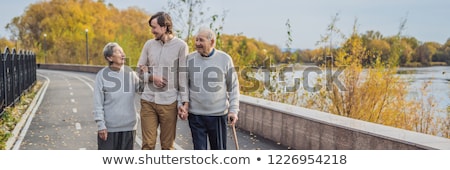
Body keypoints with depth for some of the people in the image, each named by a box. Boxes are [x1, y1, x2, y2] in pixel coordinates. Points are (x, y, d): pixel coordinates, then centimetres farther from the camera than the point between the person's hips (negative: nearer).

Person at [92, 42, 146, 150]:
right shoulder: (102, 75, -5)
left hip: (128, 125, 3)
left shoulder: (130, 73, 4)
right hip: (109, 126, -3)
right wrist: (101, 125, -10)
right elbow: (98, 103, -6)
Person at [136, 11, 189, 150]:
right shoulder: (149, 44, 7)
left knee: (167, 145, 8)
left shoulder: (181, 46, -4)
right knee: (148, 144, 5)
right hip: (148, 101, 3)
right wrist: (152, 77, -8)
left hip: (169, 102, -3)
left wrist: (184, 102, -9)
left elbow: (184, 77, -5)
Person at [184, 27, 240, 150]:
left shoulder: (225, 59, -2)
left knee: (219, 149, 10)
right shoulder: (190, 59, 1)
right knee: (199, 150, 5)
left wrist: (233, 110, -3)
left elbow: (233, 87, 3)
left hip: (219, 114, 0)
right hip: (195, 115, 1)